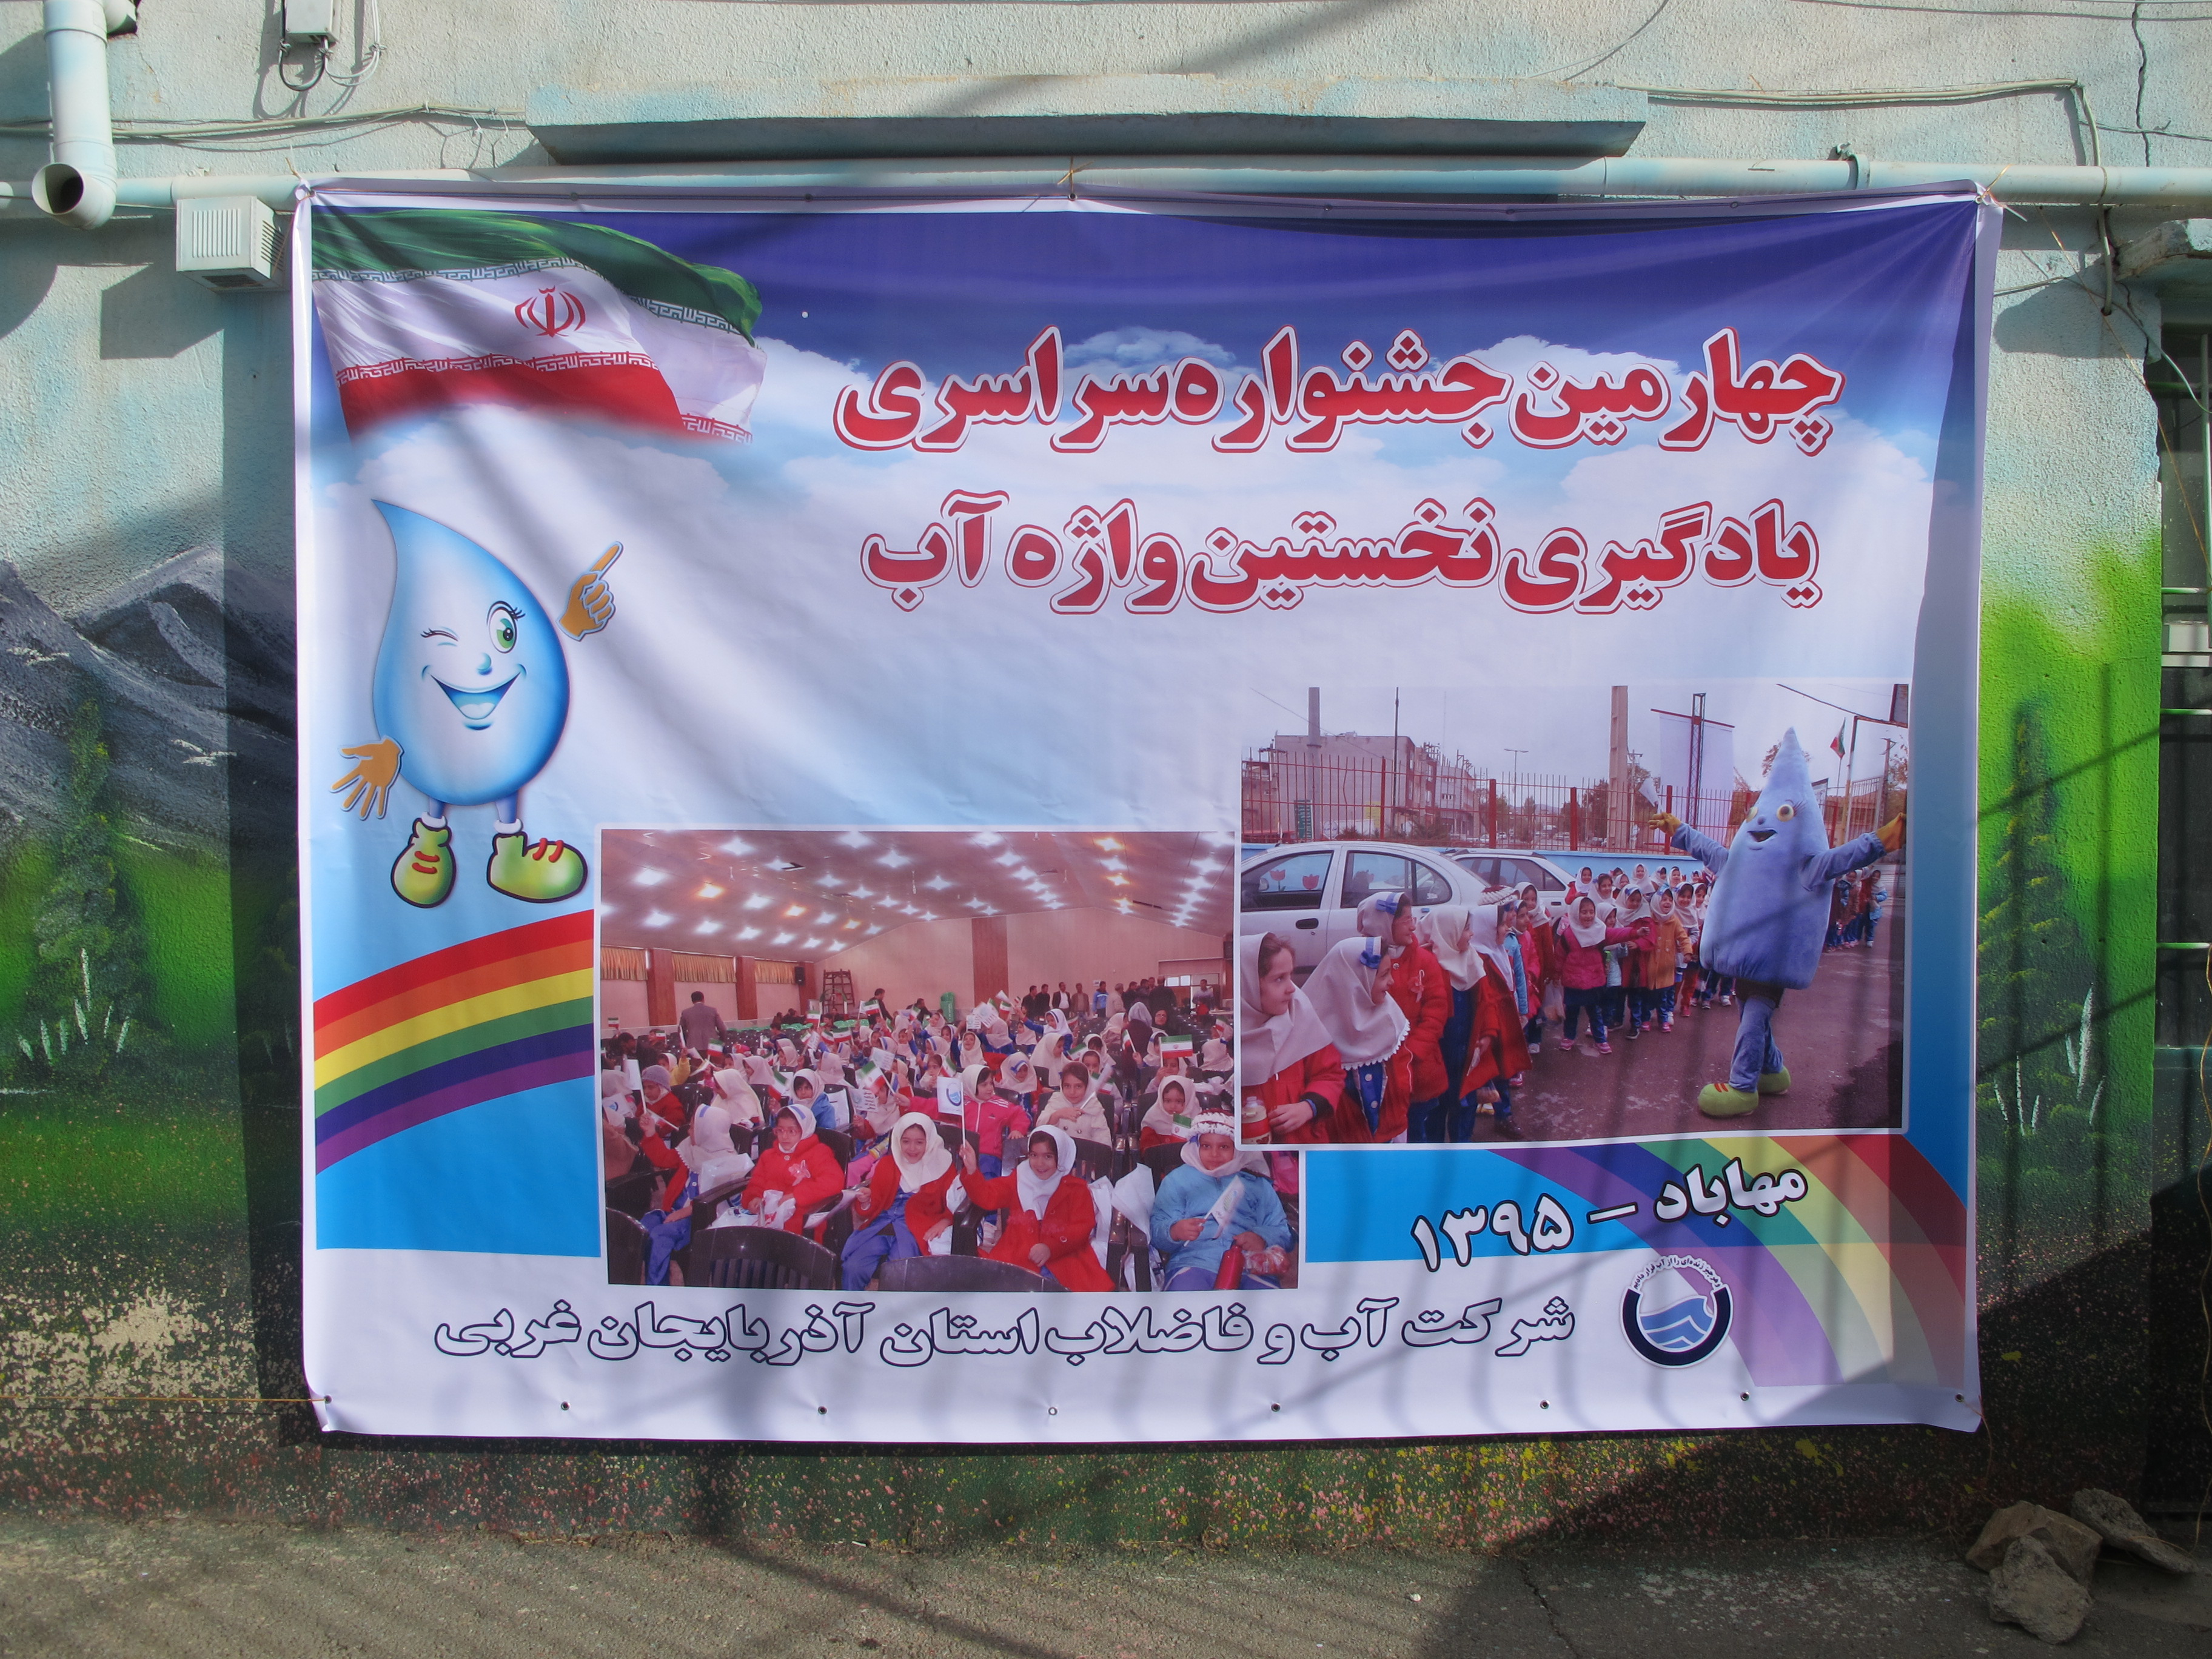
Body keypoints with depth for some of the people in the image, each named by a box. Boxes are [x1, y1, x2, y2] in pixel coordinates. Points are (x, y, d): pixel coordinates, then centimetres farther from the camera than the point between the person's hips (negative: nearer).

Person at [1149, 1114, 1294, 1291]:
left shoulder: (1257, 1183, 25)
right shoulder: (1177, 1180, 20)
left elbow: (1283, 1231, 15)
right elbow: (1156, 1231, 8)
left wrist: (1262, 1238, -8)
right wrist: (1174, 1231, -16)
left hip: (1251, 1267, 2)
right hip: (1194, 1262, -2)